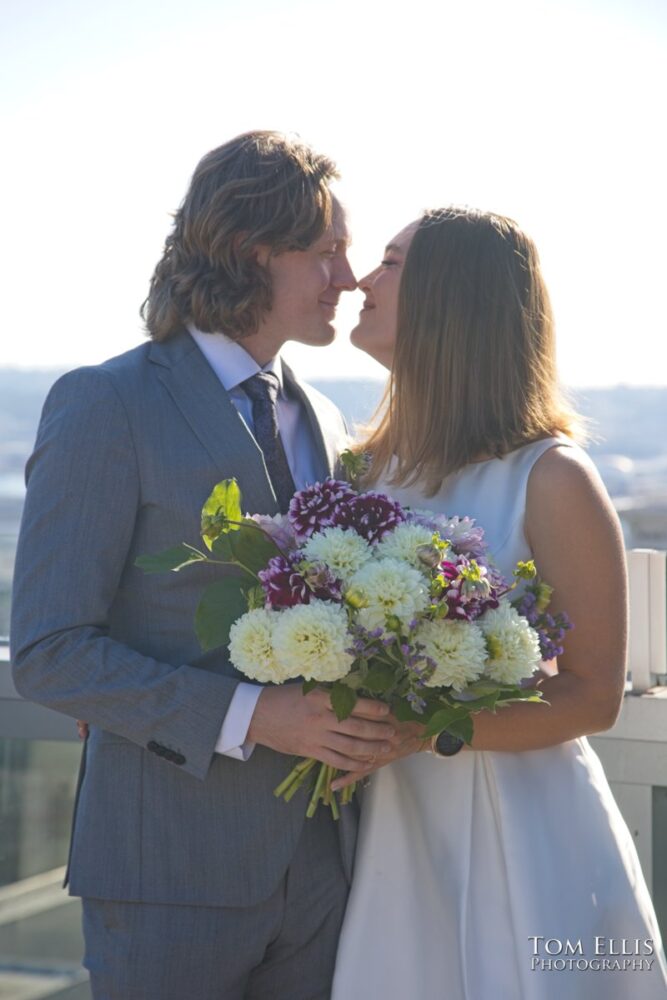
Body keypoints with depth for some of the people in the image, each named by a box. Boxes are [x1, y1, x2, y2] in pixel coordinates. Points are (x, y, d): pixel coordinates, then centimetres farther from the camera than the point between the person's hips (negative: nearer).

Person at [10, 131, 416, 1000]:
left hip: (320, 860, 6)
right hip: (172, 869, -6)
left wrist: (372, 715, -2)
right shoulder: (104, 406, -8)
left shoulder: (323, 423, 12)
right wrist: (249, 715, -22)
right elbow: (49, 654, -13)